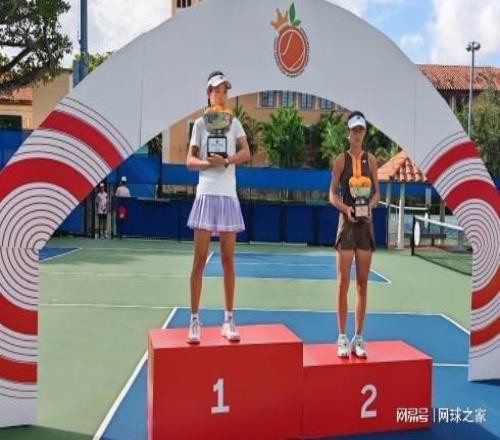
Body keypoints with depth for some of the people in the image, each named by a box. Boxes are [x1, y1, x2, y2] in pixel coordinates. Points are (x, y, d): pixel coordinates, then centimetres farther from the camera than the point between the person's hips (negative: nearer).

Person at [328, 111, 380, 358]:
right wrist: (346, 208, -19)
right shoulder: (341, 160, 0)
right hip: (346, 222, -3)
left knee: (362, 284, 6)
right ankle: (342, 338, 7)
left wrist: (370, 206, -10)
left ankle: (358, 338, 15)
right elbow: (332, 194, -2)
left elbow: (377, 192, 11)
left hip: (366, 223, 3)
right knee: (343, 282, -3)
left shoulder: (371, 160, 8)